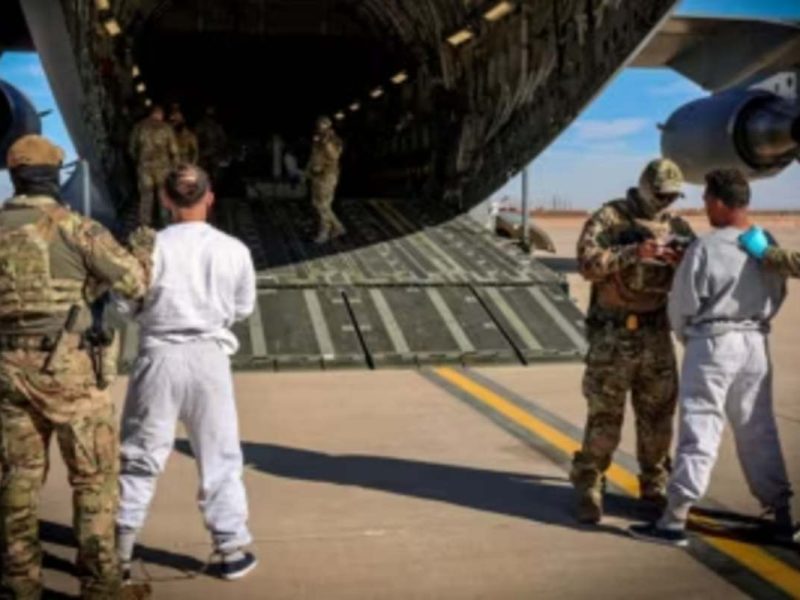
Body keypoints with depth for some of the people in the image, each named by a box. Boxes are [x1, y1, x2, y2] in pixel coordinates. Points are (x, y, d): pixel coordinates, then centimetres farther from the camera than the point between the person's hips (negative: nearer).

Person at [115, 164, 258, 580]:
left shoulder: (152, 246, -10)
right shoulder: (233, 250, -6)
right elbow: (243, 308, 4)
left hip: (159, 356, -1)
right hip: (209, 357, 1)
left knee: (139, 457, 12)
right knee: (220, 459, 13)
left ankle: (119, 551, 20)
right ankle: (232, 549, 20)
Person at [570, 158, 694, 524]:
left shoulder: (677, 227, 9)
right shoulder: (609, 218, -4)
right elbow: (587, 263, -17)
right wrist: (634, 252, -26)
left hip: (657, 334, 5)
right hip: (613, 333, -4)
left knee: (657, 416, 10)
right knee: (604, 417, -1)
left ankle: (655, 487, 24)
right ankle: (588, 490, 11)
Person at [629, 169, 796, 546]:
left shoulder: (706, 247, -16)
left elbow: (682, 305, -9)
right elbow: (777, 296, 11)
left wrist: (686, 336, 11)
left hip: (713, 343, -6)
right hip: (756, 342, 6)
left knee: (700, 430, -4)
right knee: (758, 430, 15)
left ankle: (674, 521, 1)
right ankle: (781, 514, 23)